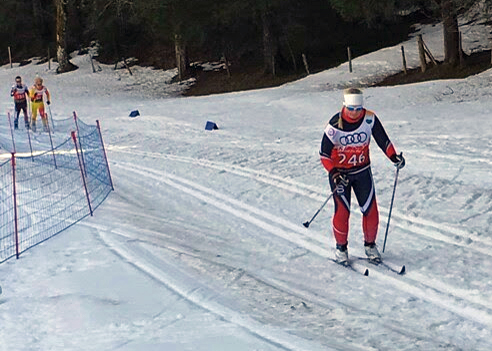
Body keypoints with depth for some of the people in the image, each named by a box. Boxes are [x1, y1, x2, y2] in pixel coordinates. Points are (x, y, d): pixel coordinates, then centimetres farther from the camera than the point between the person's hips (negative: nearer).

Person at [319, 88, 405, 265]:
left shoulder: (370, 119, -12)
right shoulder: (335, 125, -19)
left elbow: (383, 140, -1)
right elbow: (324, 154, -13)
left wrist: (393, 156, -16)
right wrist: (334, 174, -25)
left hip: (362, 171, 3)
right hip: (339, 173, -2)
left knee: (370, 210, -1)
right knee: (342, 211, -6)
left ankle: (370, 245, 21)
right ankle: (341, 247, 16)